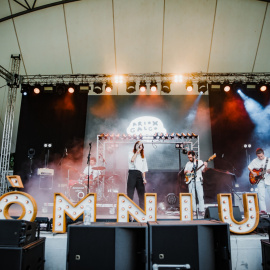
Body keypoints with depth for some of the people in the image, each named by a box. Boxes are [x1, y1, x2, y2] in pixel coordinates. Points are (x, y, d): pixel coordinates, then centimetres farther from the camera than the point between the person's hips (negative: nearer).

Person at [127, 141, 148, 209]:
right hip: (132, 173, -4)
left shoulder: (143, 157, 22)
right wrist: (137, 151, -3)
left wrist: (144, 178, 4)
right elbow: (132, 160, -12)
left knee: (142, 194, 2)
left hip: (139, 175, 4)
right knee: (130, 193, -7)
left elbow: (144, 169, 16)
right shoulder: (131, 153, 12)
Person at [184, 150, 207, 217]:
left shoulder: (200, 162, 4)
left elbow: (203, 170, -3)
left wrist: (205, 166, -24)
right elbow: (184, 172, 17)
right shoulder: (188, 163, 14)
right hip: (191, 181, 3)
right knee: (192, 196, 2)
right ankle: (194, 210, 8)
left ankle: (202, 211, -1)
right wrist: (187, 171, -5)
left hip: (198, 181, -3)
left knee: (200, 196, -6)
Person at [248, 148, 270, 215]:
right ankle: (263, 210, 1)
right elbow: (249, 167, 13)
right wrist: (252, 172, -2)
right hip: (260, 180, 1)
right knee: (261, 196, -4)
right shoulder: (255, 161, 4)